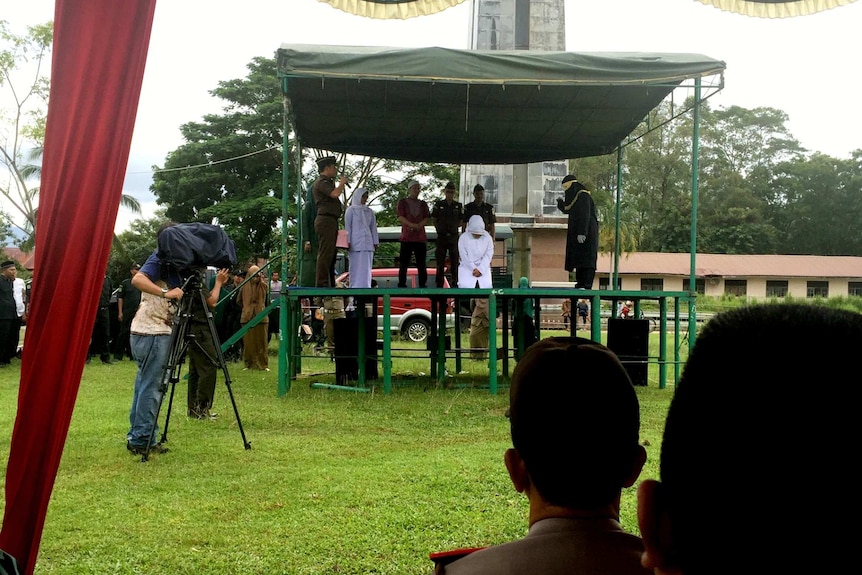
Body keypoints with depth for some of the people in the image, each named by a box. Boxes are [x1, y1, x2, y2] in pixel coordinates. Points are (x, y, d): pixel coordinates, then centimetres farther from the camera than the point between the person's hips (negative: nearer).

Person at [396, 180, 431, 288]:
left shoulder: (423, 204, 18)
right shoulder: (402, 202, 9)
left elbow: (427, 218, 6)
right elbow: (400, 217, -4)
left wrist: (418, 225, -14)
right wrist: (412, 225, -20)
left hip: (420, 237, 3)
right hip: (407, 237, -3)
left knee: (421, 263, 1)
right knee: (404, 262, -4)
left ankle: (422, 284, 4)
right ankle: (402, 284, 0)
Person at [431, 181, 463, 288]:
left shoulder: (458, 206, 5)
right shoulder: (438, 205, 1)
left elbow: (460, 222, 9)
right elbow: (434, 220, 5)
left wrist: (453, 227, 0)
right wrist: (440, 229, 1)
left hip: (454, 236, 1)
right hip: (442, 236, -1)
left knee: (454, 260, 3)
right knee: (440, 261, 1)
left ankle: (455, 282, 11)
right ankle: (439, 284, 7)